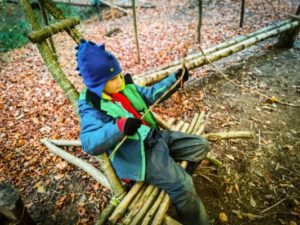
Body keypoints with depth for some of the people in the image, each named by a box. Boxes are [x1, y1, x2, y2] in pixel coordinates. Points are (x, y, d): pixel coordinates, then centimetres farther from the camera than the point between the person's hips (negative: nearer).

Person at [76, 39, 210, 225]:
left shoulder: (125, 87, 6)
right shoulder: (91, 107, -14)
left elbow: (151, 95, 16)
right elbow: (89, 142, -28)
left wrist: (175, 79, 6)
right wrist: (120, 126, -45)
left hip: (156, 136, 8)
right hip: (139, 155, -8)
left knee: (201, 146, 12)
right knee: (184, 188, -19)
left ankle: (177, 172, 33)